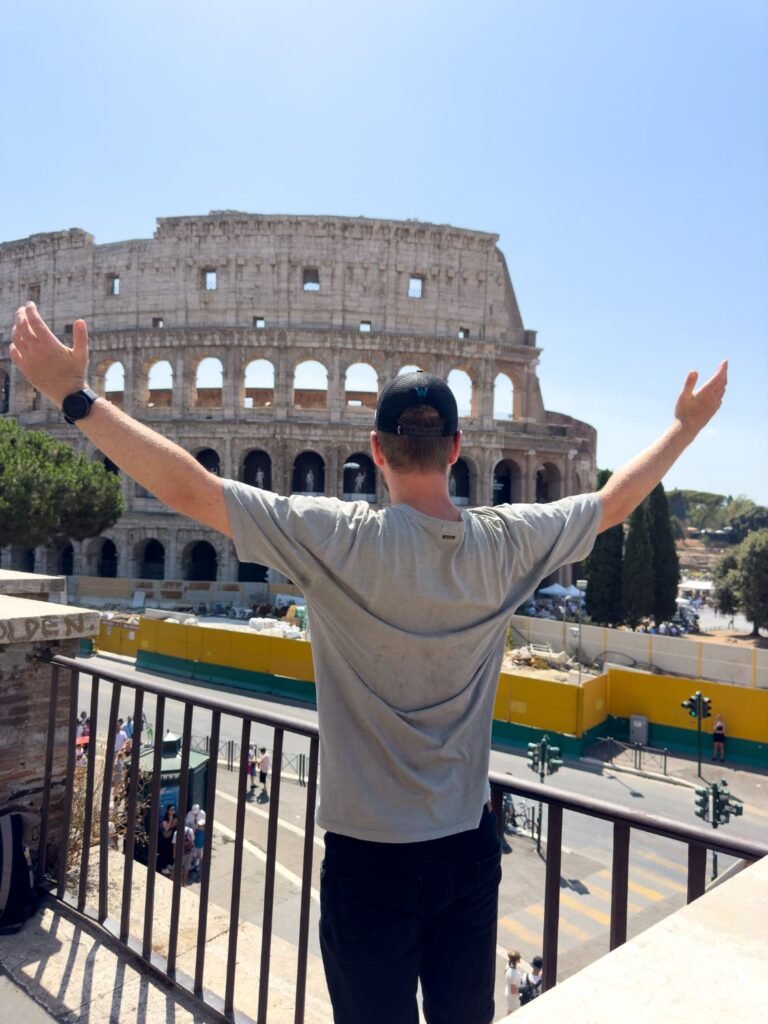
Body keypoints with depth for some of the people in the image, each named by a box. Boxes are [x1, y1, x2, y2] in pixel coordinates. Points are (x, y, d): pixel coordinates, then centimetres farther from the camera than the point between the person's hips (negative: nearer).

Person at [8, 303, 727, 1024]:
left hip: (370, 856, -3)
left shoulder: (338, 539, -21)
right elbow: (615, 501, 6)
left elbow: (188, 490, -22)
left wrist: (74, 396, -13)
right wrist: (687, 423, 21)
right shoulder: (507, 542, -9)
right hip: (469, 848, 4)